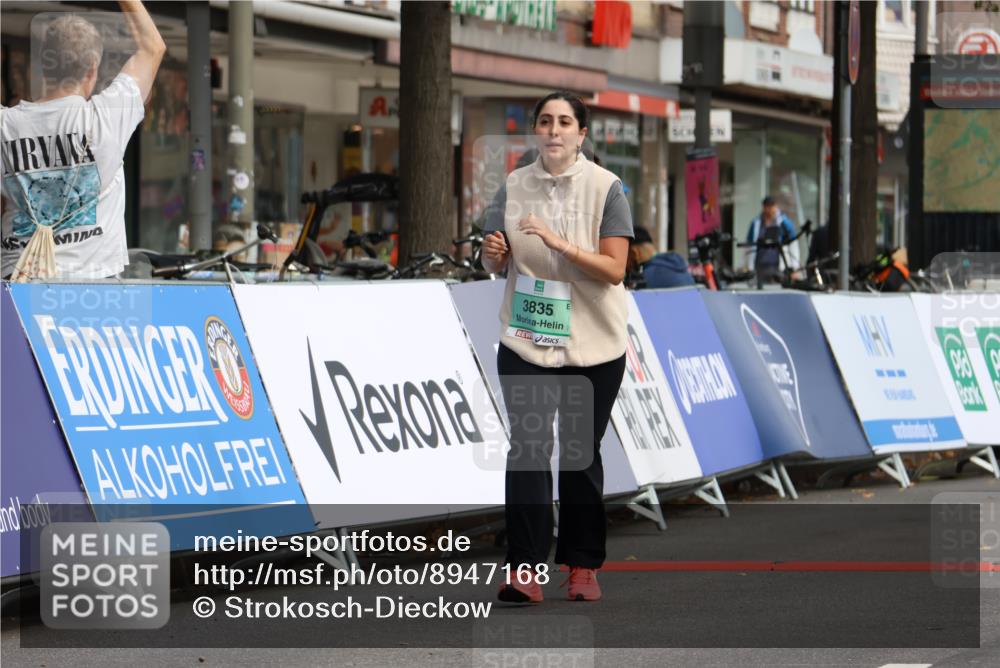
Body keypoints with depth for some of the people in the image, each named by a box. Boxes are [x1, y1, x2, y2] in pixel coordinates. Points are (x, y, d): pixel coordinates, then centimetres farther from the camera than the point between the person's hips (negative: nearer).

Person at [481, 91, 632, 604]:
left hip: (592, 347, -1)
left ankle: (583, 566, 17)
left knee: (580, 454, 6)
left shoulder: (605, 188, -6)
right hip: (526, 343, 2)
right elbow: (496, 265, 11)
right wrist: (494, 253, -12)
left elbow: (614, 269, -13)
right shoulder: (515, 186, 4)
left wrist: (558, 243, -25)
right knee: (527, 450, -8)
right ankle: (526, 570, -9)